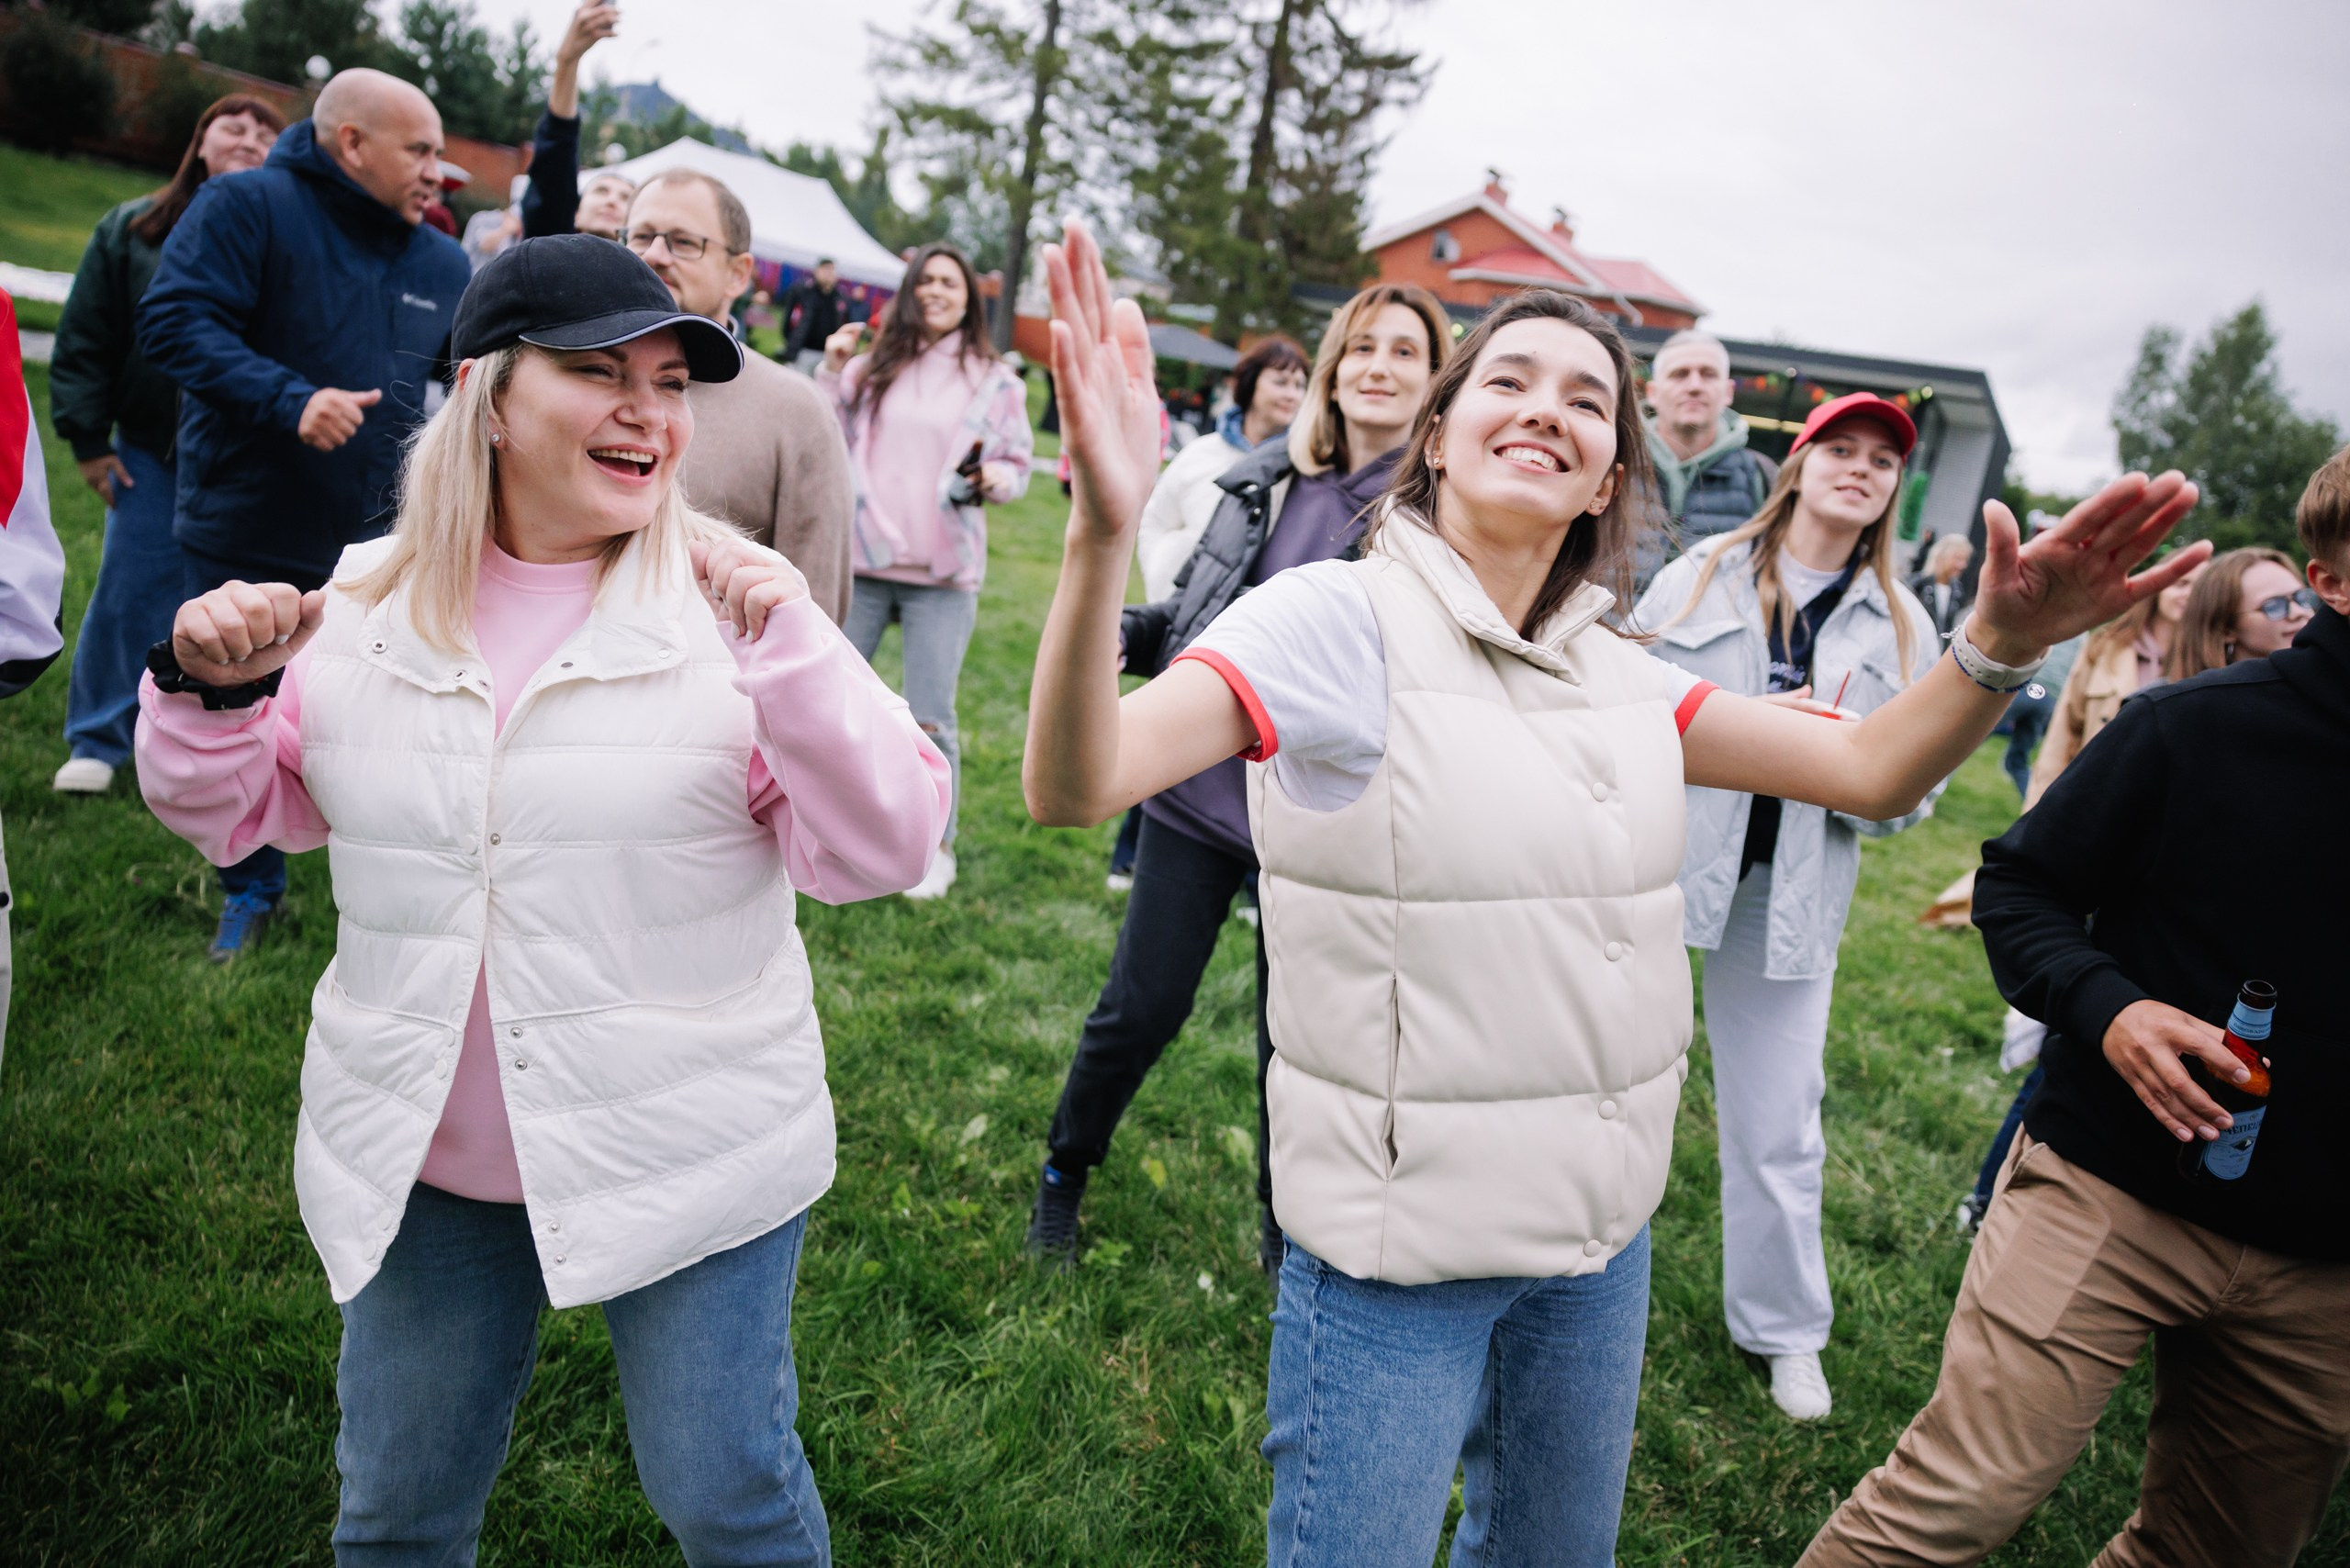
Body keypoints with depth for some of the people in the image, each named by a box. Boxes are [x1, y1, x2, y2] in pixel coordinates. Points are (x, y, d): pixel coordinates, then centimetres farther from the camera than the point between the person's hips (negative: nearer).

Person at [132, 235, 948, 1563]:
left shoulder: (735, 605, -11)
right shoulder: (365, 605, 0)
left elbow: (881, 851, -17)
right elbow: (237, 813, 11)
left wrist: (793, 657, -29)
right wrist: (213, 696, -8)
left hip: (687, 1155, -3)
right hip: (421, 1158, 4)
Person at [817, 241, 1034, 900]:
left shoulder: (994, 381, 6)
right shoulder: (872, 368, 10)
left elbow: (1016, 467, 9)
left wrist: (993, 480, -13)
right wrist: (831, 373, -4)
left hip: (942, 576, -2)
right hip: (861, 559, 2)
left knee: (930, 721, -2)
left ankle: (936, 849, 12)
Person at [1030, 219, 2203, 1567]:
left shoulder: (1622, 673, 3)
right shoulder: (1340, 620, -16)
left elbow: (1871, 772, 5)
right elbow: (1077, 785, -29)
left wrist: (2000, 645, -14)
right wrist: (1106, 532, -46)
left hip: (1605, 1235, 7)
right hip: (1397, 1251, -6)